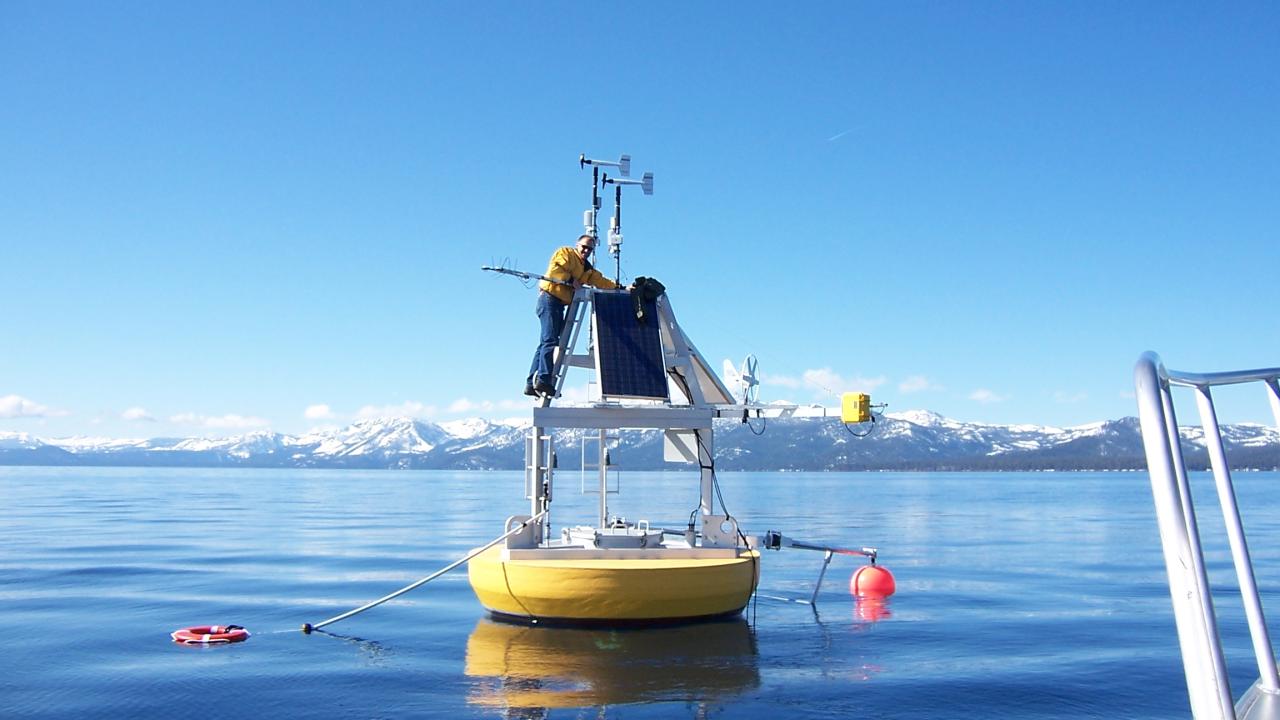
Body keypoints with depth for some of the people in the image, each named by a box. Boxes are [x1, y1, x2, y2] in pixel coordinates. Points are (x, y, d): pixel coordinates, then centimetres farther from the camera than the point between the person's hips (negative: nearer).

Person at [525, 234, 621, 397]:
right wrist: (571, 280, -13)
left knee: (546, 343, 5)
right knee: (550, 341, -17)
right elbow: (554, 269, -12)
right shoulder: (565, 253, 2)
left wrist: (618, 287, 9)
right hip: (549, 298, -9)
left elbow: (601, 281, 18)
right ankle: (543, 379, -24)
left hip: (560, 304, 9)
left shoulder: (587, 269, 26)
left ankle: (531, 383, 5)